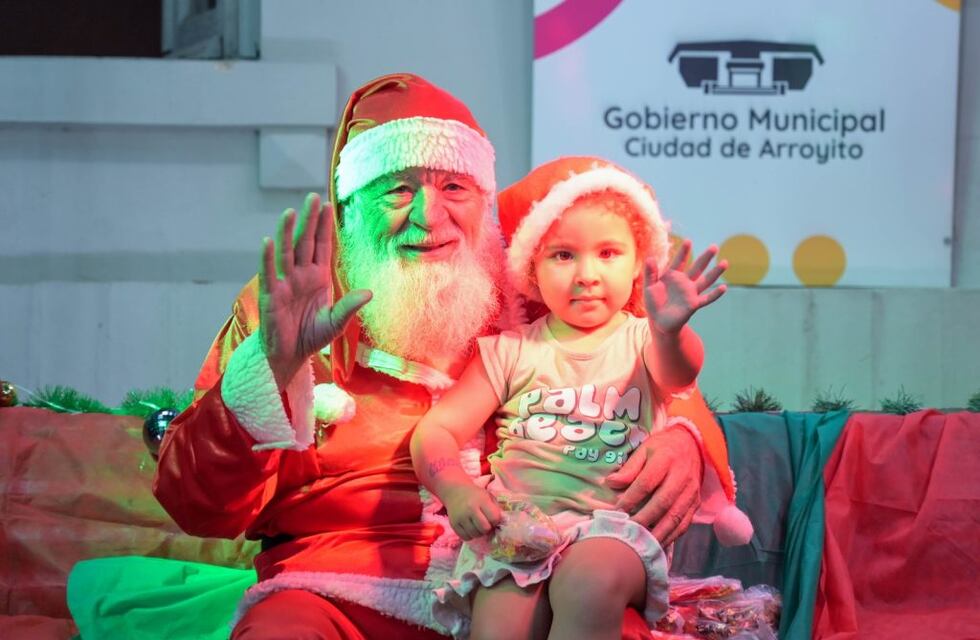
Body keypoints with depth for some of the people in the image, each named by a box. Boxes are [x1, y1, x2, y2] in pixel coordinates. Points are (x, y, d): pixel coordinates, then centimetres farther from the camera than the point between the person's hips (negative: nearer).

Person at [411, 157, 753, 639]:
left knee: (590, 582, -34)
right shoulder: (511, 351, 14)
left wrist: (669, 331, -39)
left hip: (614, 527, -1)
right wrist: (454, 488, -13)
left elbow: (678, 373, -14)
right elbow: (436, 430, 9)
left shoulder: (642, 342, 10)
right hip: (517, 523, 1)